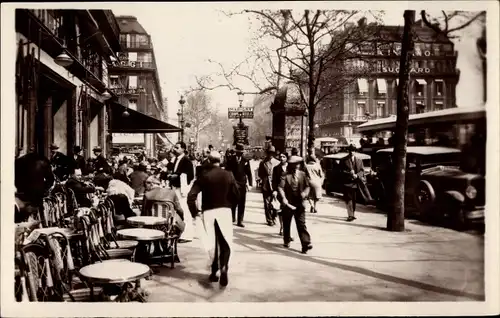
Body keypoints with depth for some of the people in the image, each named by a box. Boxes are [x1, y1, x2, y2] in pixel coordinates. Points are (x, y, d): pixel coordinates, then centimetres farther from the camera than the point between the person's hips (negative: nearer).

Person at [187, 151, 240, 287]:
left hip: (208, 212, 0)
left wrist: (194, 212, 2)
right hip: (224, 210, 0)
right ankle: (223, 267, -18)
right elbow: (236, 194, 1)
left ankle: (214, 271, 20)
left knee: (212, 242, 12)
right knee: (225, 242, 5)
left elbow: (191, 196, -11)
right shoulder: (228, 175, 0)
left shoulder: (204, 176, -4)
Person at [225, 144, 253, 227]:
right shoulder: (231, 160, 0)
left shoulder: (245, 161, 5)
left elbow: (249, 173, 6)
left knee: (241, 204, 1)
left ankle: (240, 221, 7)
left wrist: (250, 183, -1)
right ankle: (232, 217, 26)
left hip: (242, 185, 1)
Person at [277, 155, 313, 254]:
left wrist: (305, 193, -13)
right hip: (288, 203, -1)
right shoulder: (285, 176, -6)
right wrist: (283, 198, -32)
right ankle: (286, 241, 31)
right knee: (286, 223, 13)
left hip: (299, 203, 1)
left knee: (301, 224, -4)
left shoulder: (302, 174, 6)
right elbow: (280, 187, -16)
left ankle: (306, 244, -8)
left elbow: (307, 186, 9)